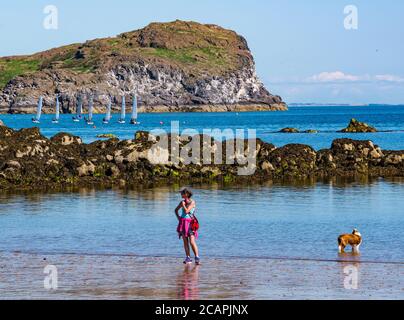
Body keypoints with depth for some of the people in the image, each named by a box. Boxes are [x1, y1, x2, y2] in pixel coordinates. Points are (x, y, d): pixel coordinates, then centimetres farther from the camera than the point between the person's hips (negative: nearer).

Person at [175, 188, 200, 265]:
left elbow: (186, 211, -18)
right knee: (185, 241, 4)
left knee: (192, 242, -14)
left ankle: (197, 257, -11)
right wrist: (178, 217, 11)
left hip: (190, 222, -6)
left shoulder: (192, 202, -7)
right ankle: (188, 258, 7)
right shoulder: (183, 201, 10)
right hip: (183, 223, 6)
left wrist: (183, 204, -4)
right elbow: (176, 210, 25)